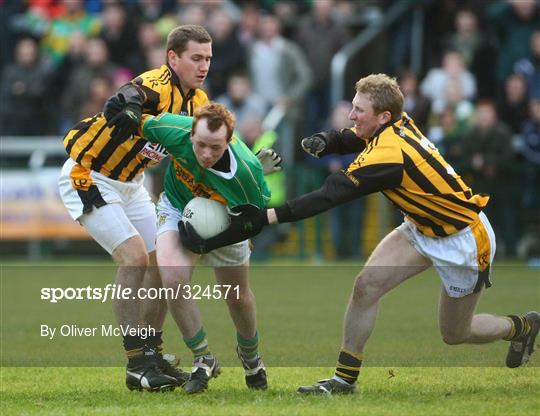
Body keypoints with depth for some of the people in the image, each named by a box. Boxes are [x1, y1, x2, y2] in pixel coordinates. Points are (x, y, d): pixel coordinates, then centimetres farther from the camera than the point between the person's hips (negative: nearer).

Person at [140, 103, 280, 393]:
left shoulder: (247, 171, -39)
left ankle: (250, 355, 50)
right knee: (173, 280, -25)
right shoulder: (174, 131, -35)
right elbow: (143, 123, -12)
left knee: (239, 298, 16)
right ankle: (203, 360, -4)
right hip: (178, 209, 0)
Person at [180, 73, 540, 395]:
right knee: (366, 285, -9)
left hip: (464, 240, -8)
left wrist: (265, 218, -36)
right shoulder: (399, 123, -10)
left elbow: (330, 196, -36)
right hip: (424, 228, 8)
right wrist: (323, 141, -21)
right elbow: (348, 139, 5)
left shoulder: (389, 155, -34)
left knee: (455, 334, 8)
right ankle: (345, 378, 1)